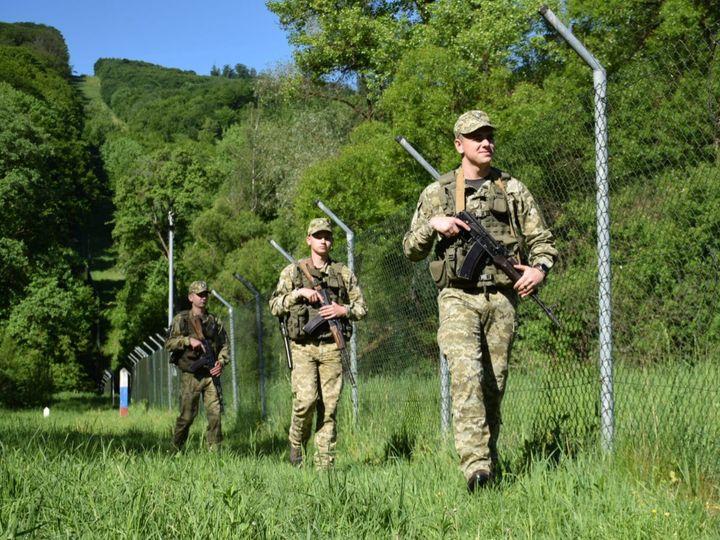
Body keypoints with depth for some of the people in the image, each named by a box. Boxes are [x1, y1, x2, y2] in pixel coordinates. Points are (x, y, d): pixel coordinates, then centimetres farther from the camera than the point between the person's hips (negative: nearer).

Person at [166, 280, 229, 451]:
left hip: (211, 374, 3)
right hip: (190, 376, -3)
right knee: (187, 416, 1)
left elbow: (224, 345, 14)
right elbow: (169, 343, -5)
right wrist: (189, 340, -19)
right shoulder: (181, 319, 3)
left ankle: (215, 451, -1)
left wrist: (221, 362, -3)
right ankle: (176, 449, 19)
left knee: (215, 413, -7)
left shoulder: (215, 321, 12)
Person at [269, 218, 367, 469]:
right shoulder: (292, 271, 9)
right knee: (306, 399, -17)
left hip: (331, 347, 2)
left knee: (329, 406, -1)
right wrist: (298, 293, -8)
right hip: (303, 346, -2)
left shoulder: (344, 273, 12)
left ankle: (324, 462, 4)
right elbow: (275, 306, 6)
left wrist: (343, 310, -5)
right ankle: (296, 442, 10)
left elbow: (361, 307, 14)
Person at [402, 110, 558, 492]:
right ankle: (475, 466, -27)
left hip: (501, 299, 2)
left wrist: (540, 268, -6)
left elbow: (542, 240, 14)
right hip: (459, 298, -2)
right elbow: (411, 250, 11)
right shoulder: (437, 193, 9)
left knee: (494, 384, 4)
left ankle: (489, 461, 16)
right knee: (466, 375, -21)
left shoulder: (513, 190, 12)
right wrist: (432, 225, -8)